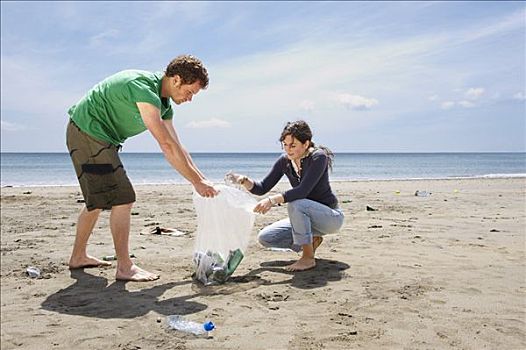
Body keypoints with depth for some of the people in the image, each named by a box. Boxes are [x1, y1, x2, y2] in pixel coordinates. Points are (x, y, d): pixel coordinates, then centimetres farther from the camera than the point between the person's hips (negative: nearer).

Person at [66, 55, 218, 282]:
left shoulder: (164, 104, 6)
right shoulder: (144, 88, -25)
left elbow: (176, 148, 7)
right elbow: (167, 146, -28)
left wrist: (202, 180, 1)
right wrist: (197, 182, -24)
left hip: (93, 136, 11)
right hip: (88, 132, -11)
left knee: (98, 201, 18)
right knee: (122, 199, -13)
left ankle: (79, 257, 31)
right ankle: (124, 267, -7)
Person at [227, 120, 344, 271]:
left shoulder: (318, 157, -21)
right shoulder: (284, 161, -2)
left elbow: (303, 190, -34)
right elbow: (262, 188, -2)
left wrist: (273, 200, -43)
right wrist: (244, 180, -21)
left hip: (331, 217, -7)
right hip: (305, 216, 7)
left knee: (295, 204, -36)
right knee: (265, 237, -5)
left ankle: (308, 258, -21)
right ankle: (311, 241, 10)